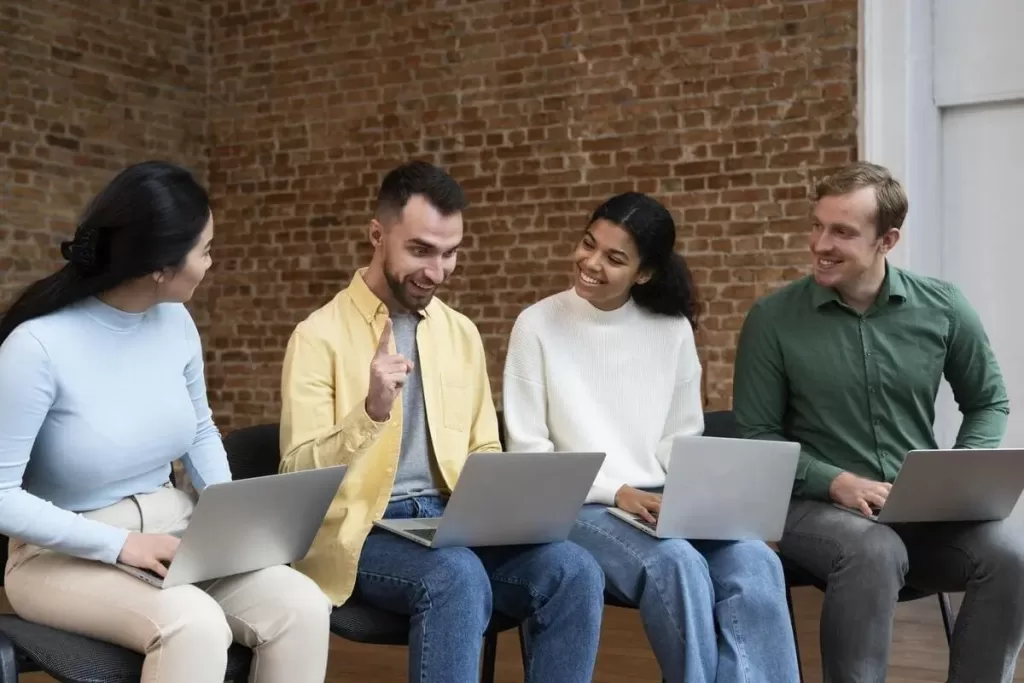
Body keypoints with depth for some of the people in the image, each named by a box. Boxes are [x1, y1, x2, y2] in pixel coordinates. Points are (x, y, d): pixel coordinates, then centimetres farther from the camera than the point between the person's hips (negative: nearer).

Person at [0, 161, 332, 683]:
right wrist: (119, 543, -23)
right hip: (66, 553, -5)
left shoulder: (175, 322, 0)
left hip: (172, 534, 6)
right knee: (193, 624, -36)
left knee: (302, 605, -21)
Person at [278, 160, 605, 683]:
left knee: (575, 572, -22)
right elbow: (299, 474, -10)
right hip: (362, 529, -5)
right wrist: (371, 412, -27)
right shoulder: (320, 335, -4)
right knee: (459, 579, -36)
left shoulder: (462, 333, 12)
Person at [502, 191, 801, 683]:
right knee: (679, 566, -33)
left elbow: (682, 438, 13)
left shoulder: (672, 330, 8)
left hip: (663, 502, 3)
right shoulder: (538, 325, -2)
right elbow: (527, 452, -4)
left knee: (755, 563, -27)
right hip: (578, 506, -3)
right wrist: (617, 492, -14)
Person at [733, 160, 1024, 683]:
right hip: (817, 503, -3)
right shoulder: (773, 319, -4)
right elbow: (755, 435, -1)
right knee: (875, 553, -35)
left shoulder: (943, 308, 2)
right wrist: (836, 482, -15)